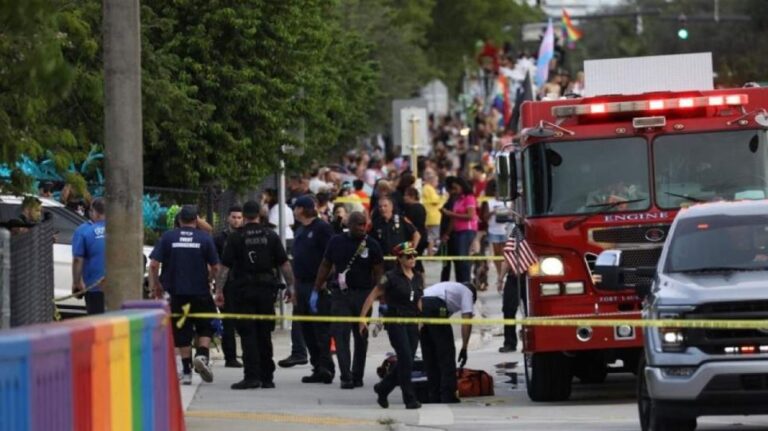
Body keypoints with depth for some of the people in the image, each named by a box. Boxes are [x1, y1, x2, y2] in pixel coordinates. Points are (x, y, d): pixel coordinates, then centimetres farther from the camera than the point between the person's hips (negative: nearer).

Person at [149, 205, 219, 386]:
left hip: (177, 292, 1)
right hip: (200, 291, -1)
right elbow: (215, 267, 0)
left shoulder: (168, 237, 0)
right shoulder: (205, 238, -2)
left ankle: (186, 371, 9)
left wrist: (155, 285, 10)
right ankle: (202, 355, -12)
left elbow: (154, 265, -4)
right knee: (205, 326, 13)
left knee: (182, 332, 9)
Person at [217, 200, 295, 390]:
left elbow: (224, 267, -6)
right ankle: (267, 377, 14)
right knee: (264, 334, 11)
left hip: (244, 289, -3)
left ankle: (252, 376, -11)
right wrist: (290, 286, 10)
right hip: (267, 289, 3)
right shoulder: (271, 236, 3)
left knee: (248, 334, -2)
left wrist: (218, 289, -1)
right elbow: (284, 264, 2)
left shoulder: (236, 237, -3)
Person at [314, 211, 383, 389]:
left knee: (361, 336, 8)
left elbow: (378, 273, 0)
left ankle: (357, 376, 18)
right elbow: (325, 266, 9)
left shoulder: (371, 245, -1)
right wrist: (316, 291, 4)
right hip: (340, 294, 0)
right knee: (341, 335, -9)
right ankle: (346, 376, -11)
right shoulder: (336, 242, 3)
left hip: (363, 294, 0)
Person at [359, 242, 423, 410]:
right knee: (406, 360, -11)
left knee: (405, 363, 7)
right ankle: (410, 399, -5)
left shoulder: (418, 278, 9)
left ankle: (382, 389, 26)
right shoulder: (391, 278, -7)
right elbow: (372, 296, -5)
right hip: (396, 322, -6)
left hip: (412, 323, 6)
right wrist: (362, 318, -10)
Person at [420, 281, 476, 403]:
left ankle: (434, 396, 18)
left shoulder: (450, 287, 40)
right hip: (435, 307, -7)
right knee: (446, 353, 4)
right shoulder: (467, 292, 21)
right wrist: (464, 348, 4)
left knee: (429, 355, 16)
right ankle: (448, 396, 2)